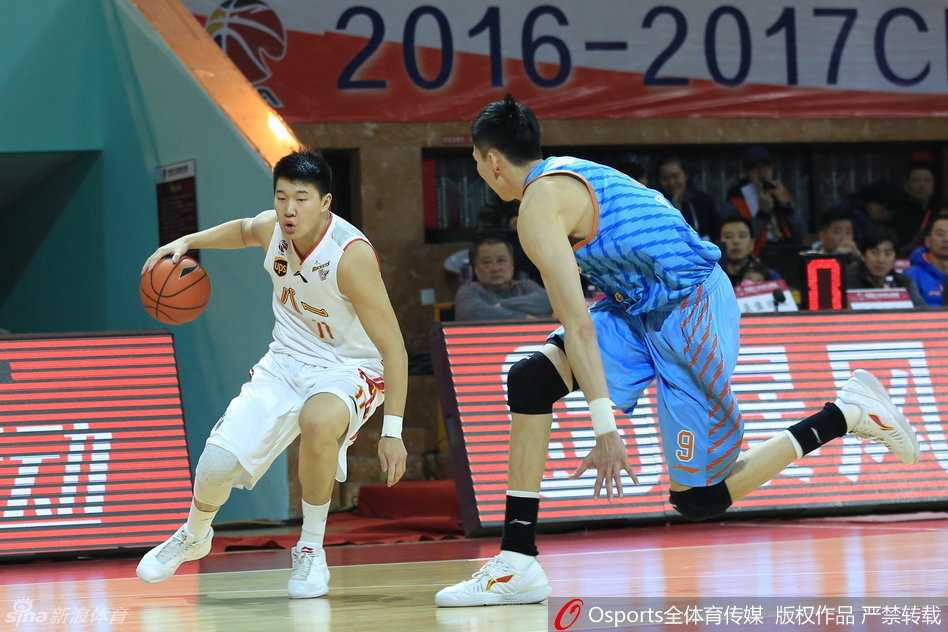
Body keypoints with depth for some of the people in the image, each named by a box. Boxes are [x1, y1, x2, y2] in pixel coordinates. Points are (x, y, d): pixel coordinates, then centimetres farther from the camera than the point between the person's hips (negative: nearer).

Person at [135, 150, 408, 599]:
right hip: (286, 362, 5)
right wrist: (187, 242, 4)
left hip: (348, 369, -5)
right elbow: (242, 231, 20)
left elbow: (393, 348, -25)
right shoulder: (271, 228, -9)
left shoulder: (351, 255, -28)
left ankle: (311, 551, -18)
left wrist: (392, 430, -29)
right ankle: (194, 536, 29)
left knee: (317, 421, -41)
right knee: (215, 467, -9)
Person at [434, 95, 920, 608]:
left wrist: (606, 429, -26)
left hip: (688, 315, -10)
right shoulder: (568, 172, 14)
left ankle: (847, 415, 5)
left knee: (698, 499, -4)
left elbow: (577, 324, -22)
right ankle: (517, 565, -8)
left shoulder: (540, 204, -15)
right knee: (529, 381, -5)